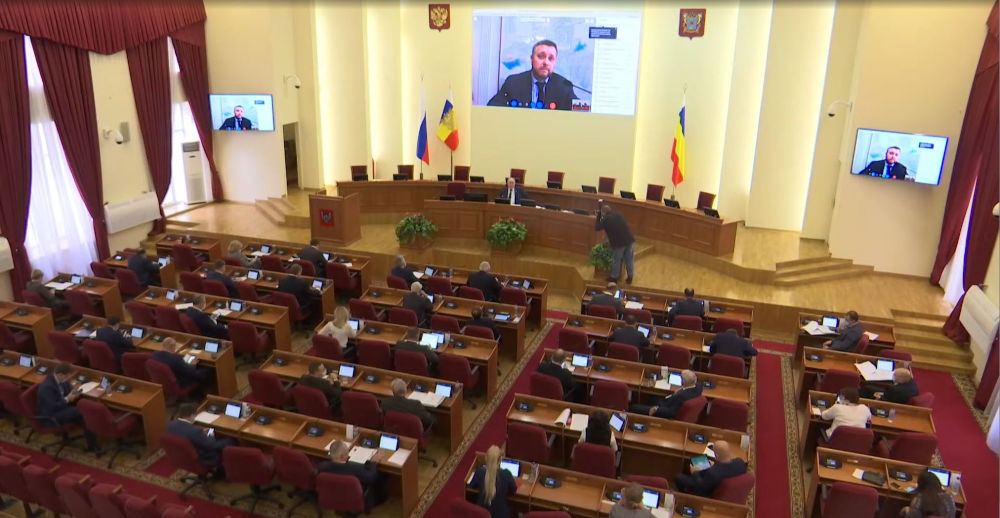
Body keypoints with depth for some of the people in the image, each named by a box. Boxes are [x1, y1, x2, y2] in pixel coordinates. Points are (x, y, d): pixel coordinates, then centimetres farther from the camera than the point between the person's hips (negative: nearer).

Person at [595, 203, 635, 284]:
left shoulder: (605, 220, -5)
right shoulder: (619, 215, 13)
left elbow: (596, 228, 7)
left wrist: (599, 217, 16)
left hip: (619, 243, -5)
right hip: (630, 239, 5)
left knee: (616, 260, 13)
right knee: (629, 259, 16)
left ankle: (614, 278, 27)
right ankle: (630, 277, 29)